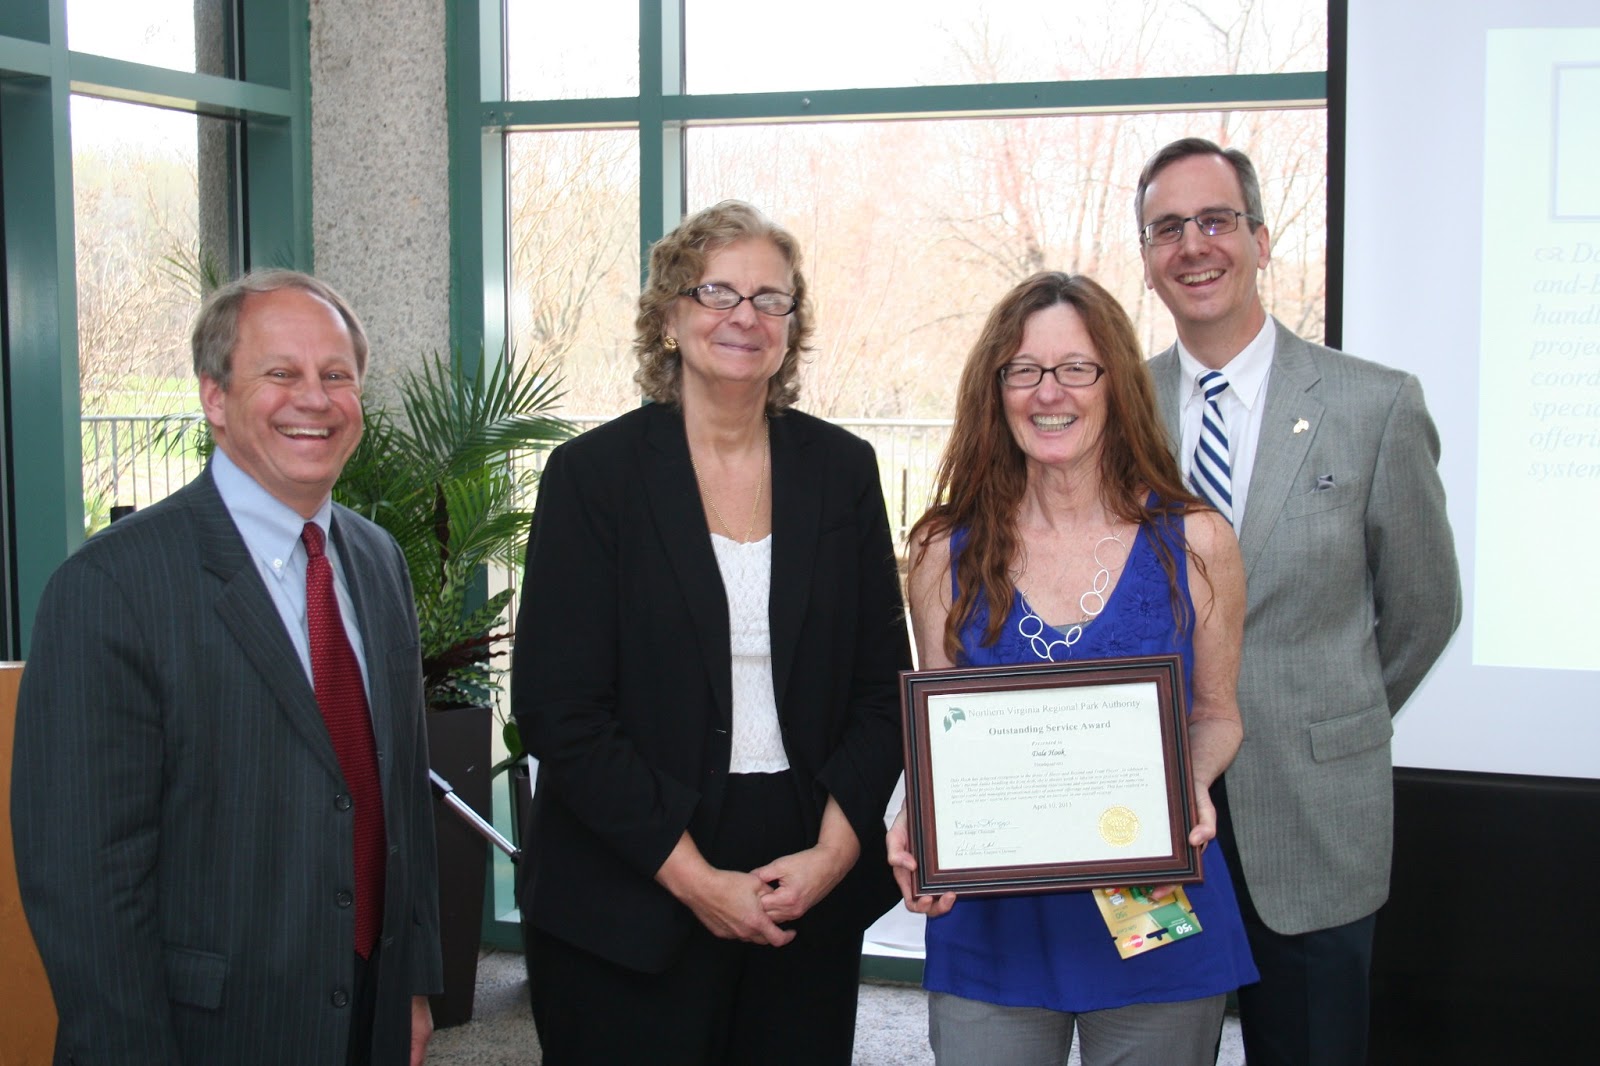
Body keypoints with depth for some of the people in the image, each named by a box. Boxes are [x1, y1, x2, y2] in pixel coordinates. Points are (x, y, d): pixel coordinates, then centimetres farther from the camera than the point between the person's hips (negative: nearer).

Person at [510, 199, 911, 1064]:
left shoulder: (842, 469, 5)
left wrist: (835, 848, -7)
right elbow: (555, 709, -8)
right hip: (632, 908, -2)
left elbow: (884, 683, 6)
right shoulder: (592, 473, -4)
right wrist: (691, 875, -12)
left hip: (812, 901, 3)